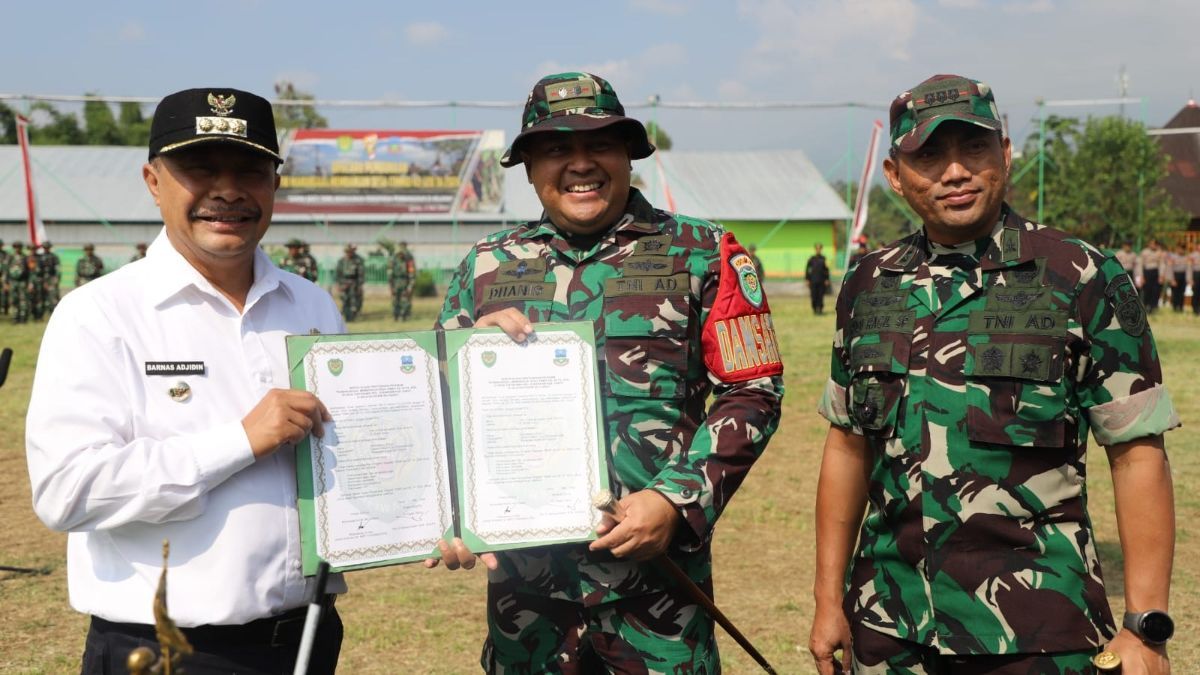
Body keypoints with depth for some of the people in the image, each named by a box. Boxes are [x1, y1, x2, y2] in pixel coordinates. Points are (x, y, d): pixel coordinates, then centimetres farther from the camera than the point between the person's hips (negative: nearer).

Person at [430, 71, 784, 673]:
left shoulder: (703, 256, 2)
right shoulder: (485, 266, 9)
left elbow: (751, 395, -2)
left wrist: (675, 501, -12)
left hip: (656, 562, -2)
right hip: (522, 571, 3)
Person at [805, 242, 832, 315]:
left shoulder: (823, 258, 3)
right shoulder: (811, 259, 3)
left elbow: (826, 269, 6)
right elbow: (807, 269, 6)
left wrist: (827, 279, 1)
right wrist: (807, 279, 1)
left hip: (821, 281, 0)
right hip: (813, 281, 0)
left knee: (821, 295, 0)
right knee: (814, 295, -1)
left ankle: (820, 309, 8)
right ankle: (815, 309, 12)